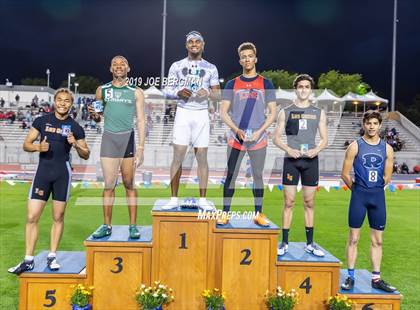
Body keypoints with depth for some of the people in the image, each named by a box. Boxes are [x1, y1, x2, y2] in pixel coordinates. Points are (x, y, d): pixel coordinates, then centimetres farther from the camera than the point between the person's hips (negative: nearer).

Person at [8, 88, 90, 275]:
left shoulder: (75, 127, 4)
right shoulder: (41, 121, 6)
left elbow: (86, 155, 7)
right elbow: (26, 144, 8)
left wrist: (75, 144, -12)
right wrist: (38, 147, -12)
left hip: (62, 173, 0)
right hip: (43, 171, 1)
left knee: (58, 217, 5)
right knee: (32, 217, -2)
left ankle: (52, 257, 18)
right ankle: (28, 260, 9)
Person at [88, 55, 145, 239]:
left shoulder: (136, 92, 6)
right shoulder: (102, 90, 10)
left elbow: (141, 121, 3)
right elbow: (98, 118, 18)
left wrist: (141, 148, -5)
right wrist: (94, 115, -7)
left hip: (128, 138, -1)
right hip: (109, 138, 1)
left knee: (129, 185, 3)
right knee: (109, 185, 2)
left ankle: (133, 226, 10)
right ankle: (106, 226, 12)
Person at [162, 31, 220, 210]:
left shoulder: (210, 68, 10)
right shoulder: (177, 66, 8)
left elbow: (217, 93, 10)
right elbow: (167, 90, 8)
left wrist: (208, 93, -12)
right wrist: (178, 92, -13)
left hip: (202, 114, 1)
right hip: (183, 112, -1)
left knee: (202, 156, 1)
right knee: (178, 155, -5)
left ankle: (202, 199, 10)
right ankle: (174, 199, 3)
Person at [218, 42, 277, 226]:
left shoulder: (265, 84, 6)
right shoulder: (232, 84, 6)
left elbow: (272, 112, 4)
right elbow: (223, 112, 3)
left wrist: (259, 131, -10)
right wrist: (237, 130, -12)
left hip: (258, 140, 0)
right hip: (236, 139, 0)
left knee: (258, 176, 7)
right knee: (231, 176, 2)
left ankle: (258, 214, 17)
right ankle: (225, 213, 12)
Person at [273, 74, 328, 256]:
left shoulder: (318, 113, 11)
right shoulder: (286, 112, 6)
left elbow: (325, 139, 11)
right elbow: (276, 138, 4)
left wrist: (316, 149, -10)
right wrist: (288, 149, -14)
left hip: (310, 160, 2)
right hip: (291, 160, -2)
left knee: (309, 203, 7)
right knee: (289, 202, 0)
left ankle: (309, 244, 17)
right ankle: (284, 243, 8)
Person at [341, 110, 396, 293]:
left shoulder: (387, 149, 6)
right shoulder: (355, 146, -3)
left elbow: (387, 177, 12)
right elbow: (345, 174, -2)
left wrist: (374, 189, 11)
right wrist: (358, 189, 6)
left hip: (378, 196, 3)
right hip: (359, 195, -3)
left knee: (377, 240, 9)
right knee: (353, 238, 1)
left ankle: (376, 279, 19)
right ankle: (350, 277, 10)